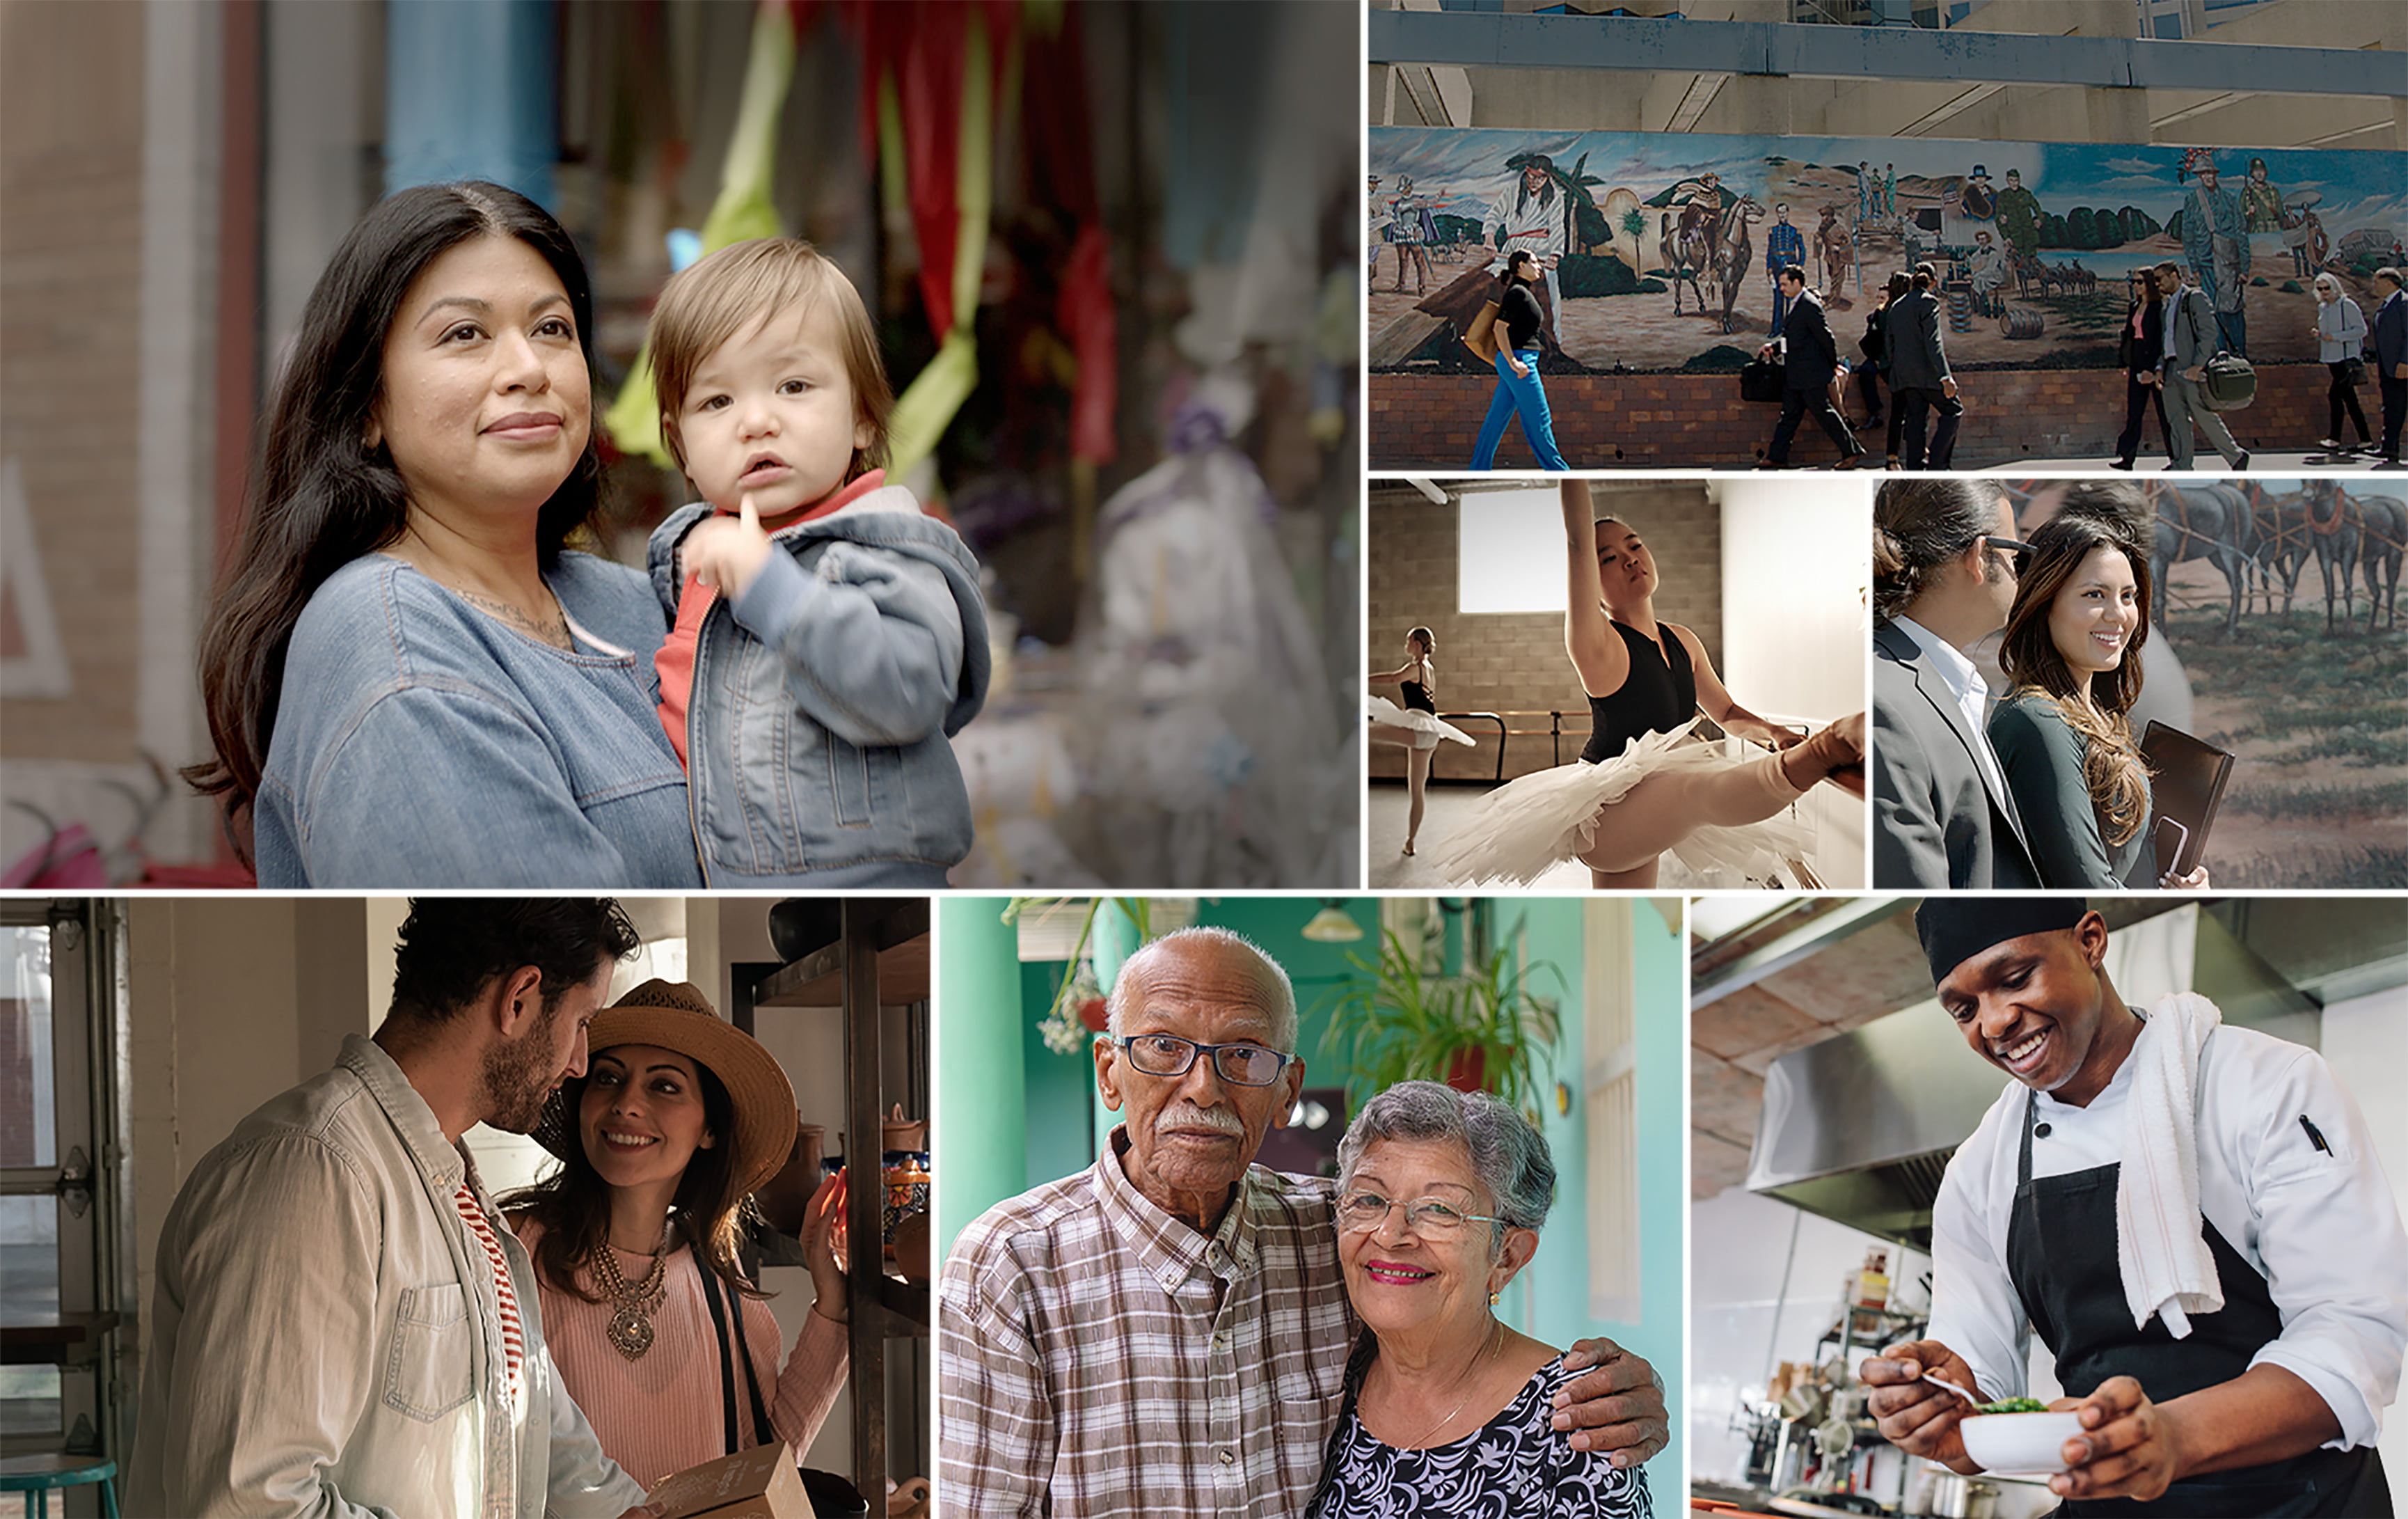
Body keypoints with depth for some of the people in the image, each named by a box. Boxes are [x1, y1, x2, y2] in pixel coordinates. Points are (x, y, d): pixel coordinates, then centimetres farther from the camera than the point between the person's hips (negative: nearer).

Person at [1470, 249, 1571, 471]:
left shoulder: (1521, 292, 17)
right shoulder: (1517, 292, -12)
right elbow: (1500, 327, -19)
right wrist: (1513, 362, -23)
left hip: (1519, 361, 10)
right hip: (1520, 359, -10)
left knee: (1498, 417, 9)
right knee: (1538, 419, -5)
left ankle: (1478, 469, 11)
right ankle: (1555, 468, -1)